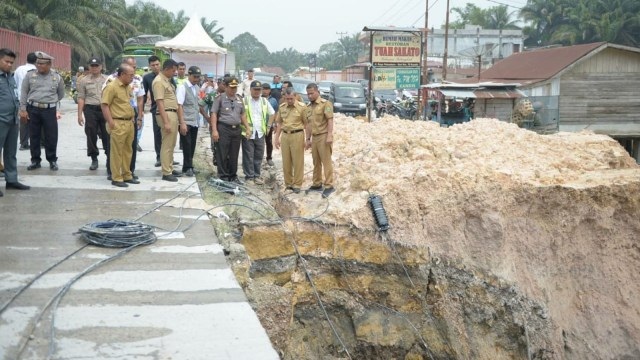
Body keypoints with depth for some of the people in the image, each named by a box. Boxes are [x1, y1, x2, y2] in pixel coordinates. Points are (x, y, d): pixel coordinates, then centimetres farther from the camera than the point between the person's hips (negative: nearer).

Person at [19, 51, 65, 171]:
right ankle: (35, 160, 17)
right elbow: (24, 93, 5)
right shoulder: (30, 75, 2)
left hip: (50, 110, -1)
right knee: (34, 136, 7)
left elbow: (61, 94, 15)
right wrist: (23, 109, 0)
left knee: (51, 137, 1)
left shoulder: (57, 77, 3)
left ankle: (52, 160, 15)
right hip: (33, 109, 1)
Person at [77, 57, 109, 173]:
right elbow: (81, 98, 4)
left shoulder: (107, 79, 8)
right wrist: (79, 114, -2)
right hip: (90, 109, 0)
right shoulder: (84, 81, 6)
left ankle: (110, 159, 5)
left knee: (107, 136, 0)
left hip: (105, 109, 0)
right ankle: (94, 159, 18)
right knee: (91, 135, 5)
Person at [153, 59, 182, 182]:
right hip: (166, 114, -10)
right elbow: (160, 103, -18)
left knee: (171, 144, 16)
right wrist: (166, 122, -22)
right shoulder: (159, 81, -13)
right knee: (167, 145, -5)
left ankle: (170, 169, 26)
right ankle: (166, 173, 0)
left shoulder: (168, 80, 15)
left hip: (173, 114, 10)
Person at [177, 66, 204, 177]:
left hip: (195, 122, 7)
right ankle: (188, 168, 7)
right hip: (186, 123, -7)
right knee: (187, 146, -3)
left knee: (192, 146, 12)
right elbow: (179, 106, -16)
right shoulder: (182, 87, -10)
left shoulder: (197, 88, 12)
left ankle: (188, 167, 22)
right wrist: (182, 123, -22)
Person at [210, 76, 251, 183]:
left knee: (234, 155, 11)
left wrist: (247, 128, 13)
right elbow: (214, 114, -7)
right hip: (223, 129, -5)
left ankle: (233, 176, 21)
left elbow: (243, 114, 21)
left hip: (237, 129, 6)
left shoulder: (239, 99, 15)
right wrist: (214, 130, -15)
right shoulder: (220, 98, -3)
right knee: (222, 155, -1)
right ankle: (223, 176, 7)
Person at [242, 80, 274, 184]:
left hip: (260, 133, 4)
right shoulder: (244, 101, -4)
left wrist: (268, 125, 14)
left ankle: (256, 176, 17)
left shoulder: (264, 101, 9)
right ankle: (249, 176, 7)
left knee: (259, 156, 8)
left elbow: (272, 113, 22)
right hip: (248, 133, -4)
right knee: (248, 156, -1)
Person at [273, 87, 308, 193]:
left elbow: (306, 123, -3)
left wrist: (308, 139, -5)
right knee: (286, 162, 8)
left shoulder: (302, 106, -6)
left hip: (297, 135, -4)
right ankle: (288, 184, 19)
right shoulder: (282, 107, 8)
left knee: (298, 161, 0)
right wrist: (276, 138, 13)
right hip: (285, 135, 4)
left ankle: (297, 184, 9)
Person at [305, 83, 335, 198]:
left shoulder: (325, 103, -6)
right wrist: (308, 139, 17)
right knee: (316, 162, 12)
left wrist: (330, 135, -21)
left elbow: (330, 120, -13)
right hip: (314, 137, 7)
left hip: (324, 136, -7)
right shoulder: (308, 107, 16)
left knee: (326, 162, -6)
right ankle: (317, 184, 20)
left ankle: (329, 186, -4)